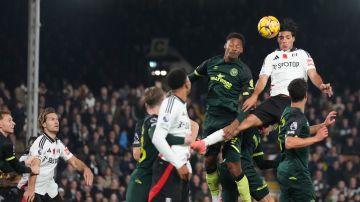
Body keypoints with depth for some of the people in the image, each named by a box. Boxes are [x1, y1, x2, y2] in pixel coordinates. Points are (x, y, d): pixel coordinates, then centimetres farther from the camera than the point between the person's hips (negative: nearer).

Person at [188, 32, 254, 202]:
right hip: (211, 118, 5)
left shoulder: (243, 71, -5)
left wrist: (236, 122, -22)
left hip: (230, 121, -5)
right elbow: (192, 78, 26)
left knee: (234, 166, -13)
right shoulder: (211, 63, 8)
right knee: (209, 161, 8)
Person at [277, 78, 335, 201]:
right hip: (296, 171, -9)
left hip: (284, 168, 9)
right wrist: (316, 138, -23)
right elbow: (289, 143, -28)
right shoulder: (296, 115, -15)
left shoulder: (287, 112, 13)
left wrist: (324, 125, 33)